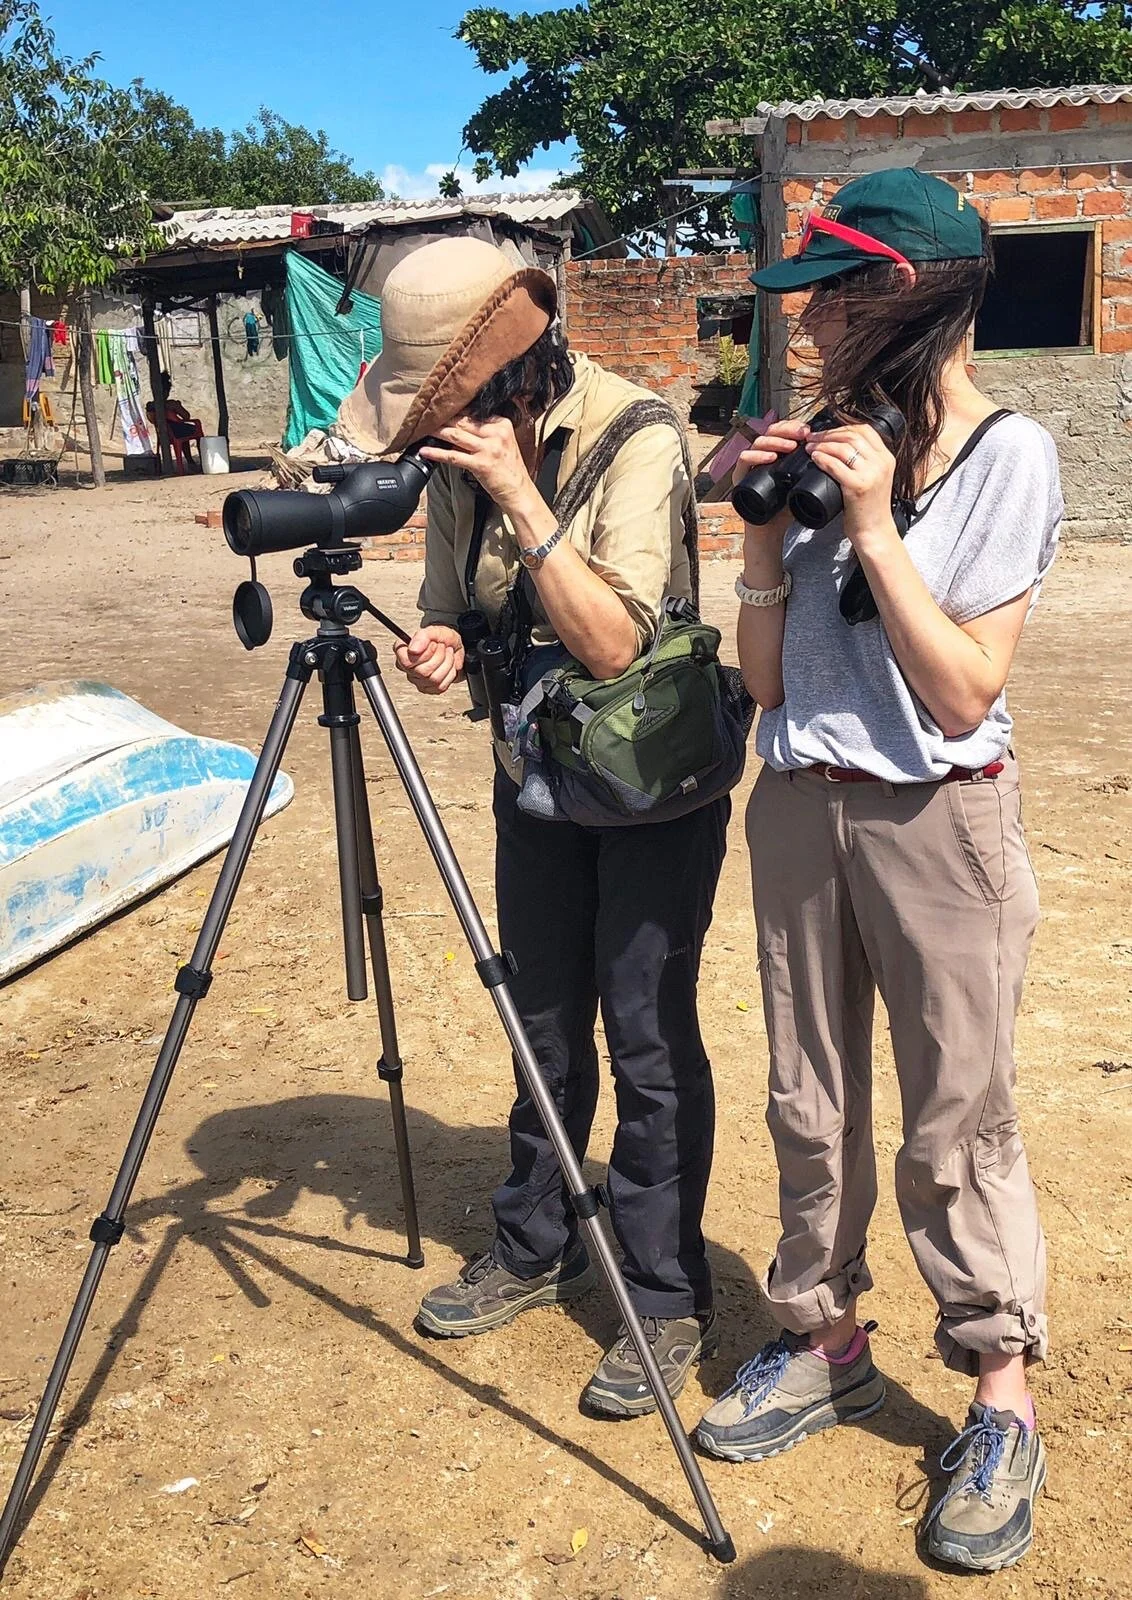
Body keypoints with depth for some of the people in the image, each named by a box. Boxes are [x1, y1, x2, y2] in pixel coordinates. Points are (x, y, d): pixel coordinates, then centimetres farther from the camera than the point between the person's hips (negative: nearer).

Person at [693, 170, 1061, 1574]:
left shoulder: (1006, 456, -9)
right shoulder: (818, 448, 4)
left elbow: (963, 693, -16)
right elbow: (765, 680, 2)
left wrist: (874, 530, -19)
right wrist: (768, 530, -10)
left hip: (938, 822, -5)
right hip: (800, 810, 5)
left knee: (957, 1123, 3)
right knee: (809, 1104, 14)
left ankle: (1001, 1402, 21)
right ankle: (824, 1339, 33)